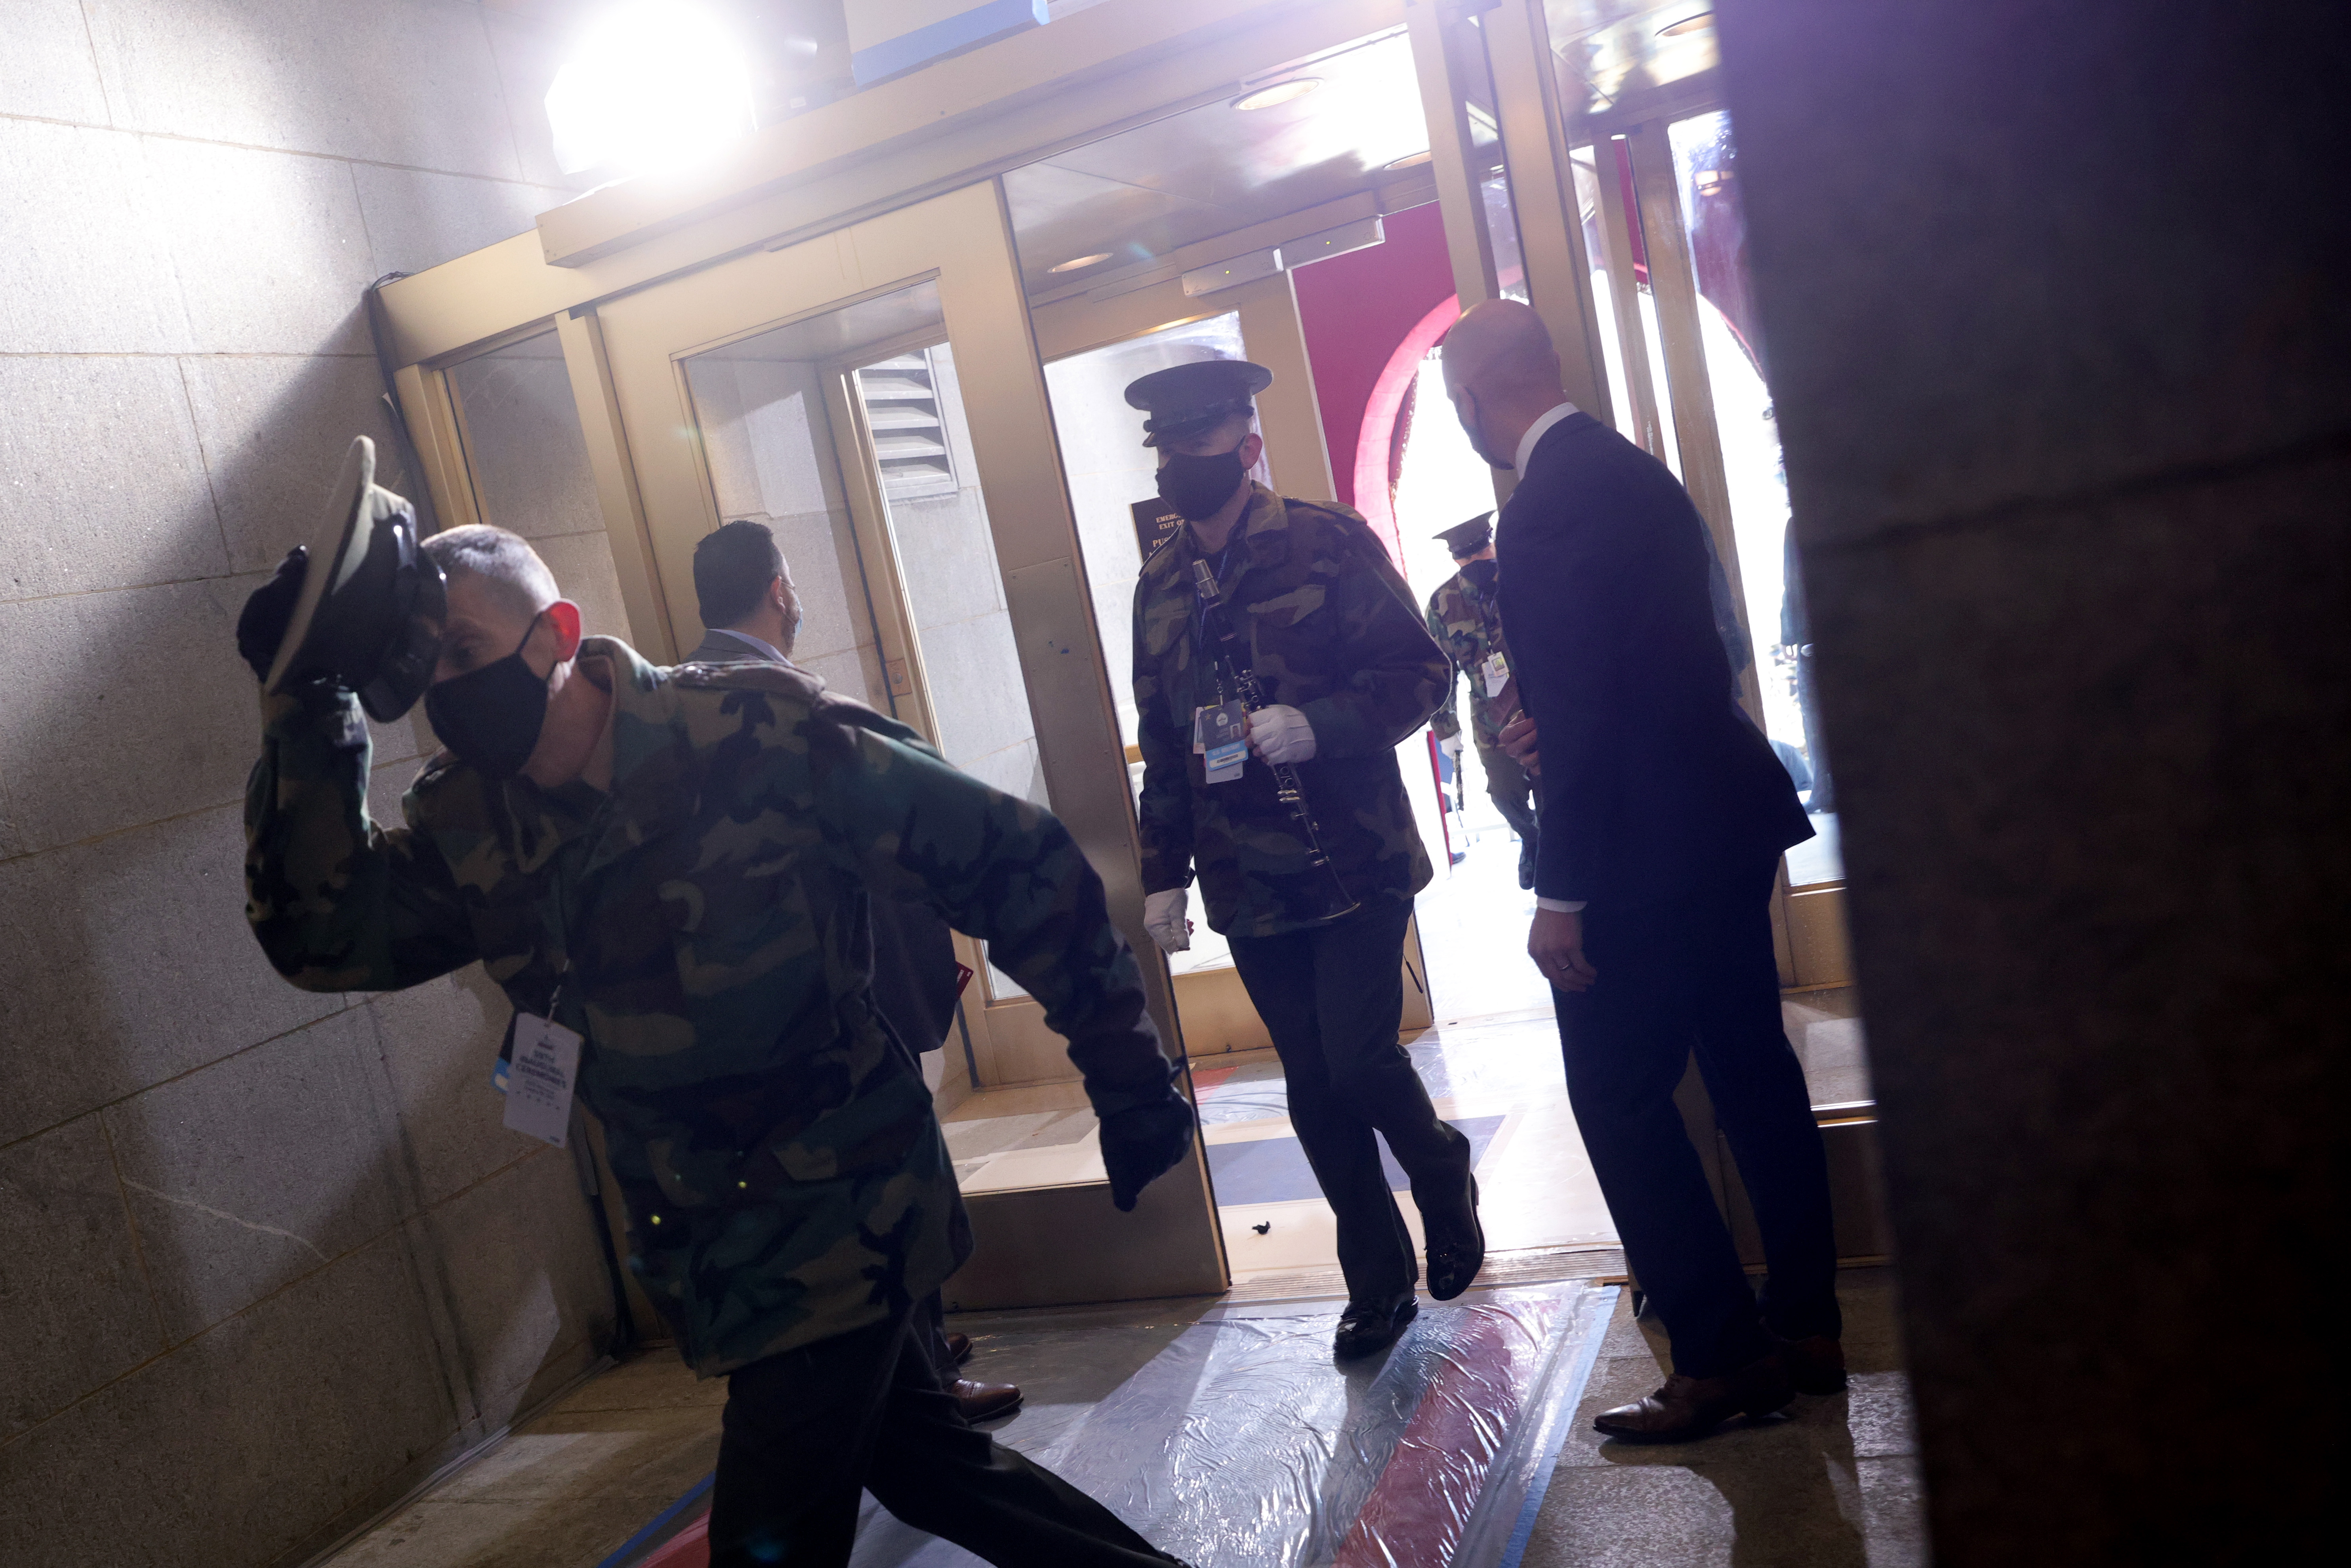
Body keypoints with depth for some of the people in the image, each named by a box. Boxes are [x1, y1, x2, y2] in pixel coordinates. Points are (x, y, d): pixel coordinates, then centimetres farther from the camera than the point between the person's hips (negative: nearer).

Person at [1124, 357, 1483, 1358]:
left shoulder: (1328, 542, -4)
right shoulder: (1159, 583, 11)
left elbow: (1420, 672, -5)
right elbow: (1161, 742, 16)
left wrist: (1318, 724, -21)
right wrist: (1163, 873, 13)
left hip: (1354, 861, -4)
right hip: (1247, 881, 4)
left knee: (1360, 1059, -10)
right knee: (1314, 1088, 8)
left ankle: (1444, 1180, 24)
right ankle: (1380, 1281, 25)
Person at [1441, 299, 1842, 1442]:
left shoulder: (1546, 504, -18)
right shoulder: (1636, 473, 12)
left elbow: (1579, 709, -22)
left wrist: (1561, 897, -18)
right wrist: (1556, 724, 9)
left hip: (1645, 854, -10)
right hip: (1725, 825, 10)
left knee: (1622, 1100, 1)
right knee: (1752, 1071, 15)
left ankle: (1722, 1357, 9)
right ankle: (1805, 1330, 26)